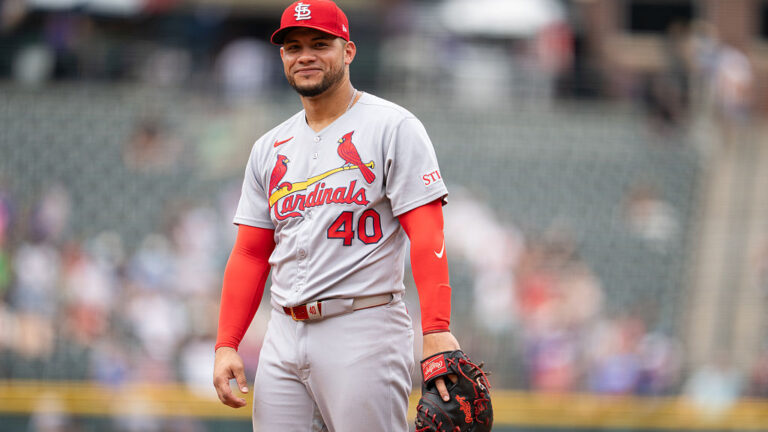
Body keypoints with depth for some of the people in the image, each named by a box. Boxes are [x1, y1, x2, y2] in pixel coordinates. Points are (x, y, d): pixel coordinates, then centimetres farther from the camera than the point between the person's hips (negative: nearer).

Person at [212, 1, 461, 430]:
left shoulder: (393, 128, -2)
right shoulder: (270, 149, 17)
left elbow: (427, 237, -11)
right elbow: (250, 254, 17)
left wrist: (436, 331, -22)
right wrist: (226, 345, 6)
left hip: (363, 330, -6)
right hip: (283, 338, 6)